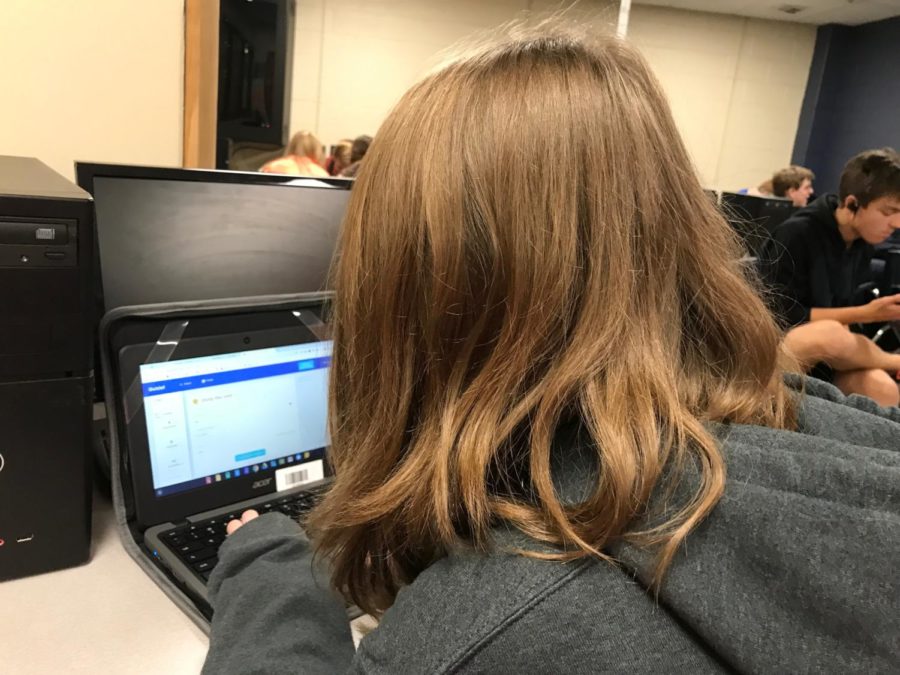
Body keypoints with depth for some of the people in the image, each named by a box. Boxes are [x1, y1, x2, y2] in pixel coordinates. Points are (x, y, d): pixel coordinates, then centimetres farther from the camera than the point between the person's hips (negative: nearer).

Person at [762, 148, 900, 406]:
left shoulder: (863, 243, 5)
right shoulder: (796, 234, -18)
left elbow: (846, 308, 12)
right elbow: (786, 317, -19)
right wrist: (866, 314, -19)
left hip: (826, 357, 5)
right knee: (830, 334, -36)